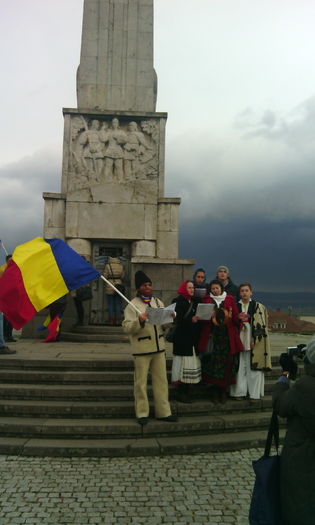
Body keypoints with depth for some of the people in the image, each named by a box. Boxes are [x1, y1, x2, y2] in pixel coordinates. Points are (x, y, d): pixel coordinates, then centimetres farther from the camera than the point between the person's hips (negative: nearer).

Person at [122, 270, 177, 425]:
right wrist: (139, 321, -29)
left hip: (159, 347, 5)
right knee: (141, 383, 4)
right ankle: (142, 413, 17)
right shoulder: (132, 305, -5)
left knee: (161, 381, 10)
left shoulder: (158, 302, 12)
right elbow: (127, 328, -13)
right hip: (142, 349, -5)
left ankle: (163, 412, 20)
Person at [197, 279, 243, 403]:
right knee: (213, 364, -3)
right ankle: (217, 390, 12)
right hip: (211, 336, 0)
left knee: (227, 363, -1)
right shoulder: (206, 300, 10)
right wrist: (209, 316, -16)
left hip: (227, 336, 0)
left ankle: (223, 391, 12)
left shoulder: (230, 299, 9)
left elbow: (235, 317, 7)